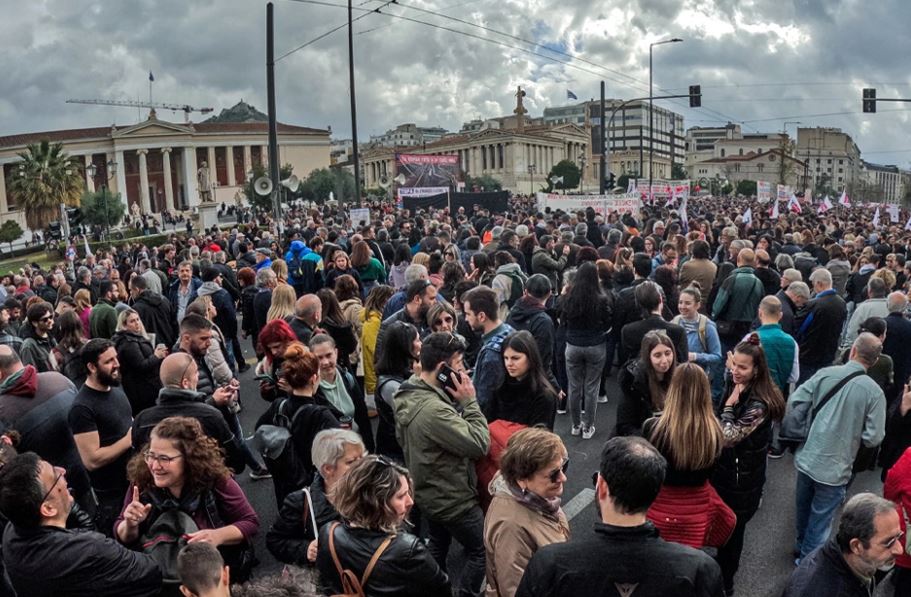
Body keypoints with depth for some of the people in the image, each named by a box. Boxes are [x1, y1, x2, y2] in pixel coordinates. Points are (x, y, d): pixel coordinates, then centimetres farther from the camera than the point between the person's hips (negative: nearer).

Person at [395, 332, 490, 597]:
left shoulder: (407, 395, -6)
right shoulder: (433, 409, -37)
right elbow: (479, 444, -30)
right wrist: (469, 401, -23)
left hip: (428, 491, 9)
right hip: (451, 498, -9)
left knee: (437, 548, 27)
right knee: (480, 550, 12)